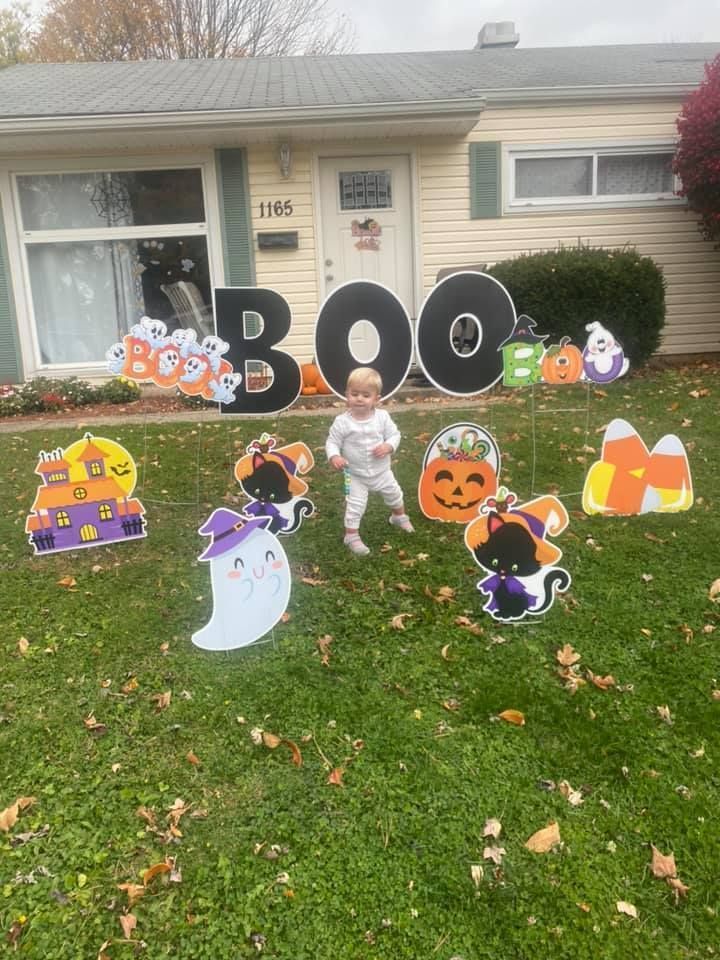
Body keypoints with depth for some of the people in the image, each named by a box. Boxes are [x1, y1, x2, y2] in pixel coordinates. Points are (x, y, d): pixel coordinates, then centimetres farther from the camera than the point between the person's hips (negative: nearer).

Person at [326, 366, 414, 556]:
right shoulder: (342, 421, -20)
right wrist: (334, 456, -32)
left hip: (382, 472, 4)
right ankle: (352, 537, 13)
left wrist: (388, 446, -24)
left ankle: (399, 516, 54)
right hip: (355, 475, -3)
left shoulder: (382, 417, -14)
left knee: (395, 495, 24)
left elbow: (394, 434, -4)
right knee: (355, 506, -4)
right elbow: (332, 442, -13)